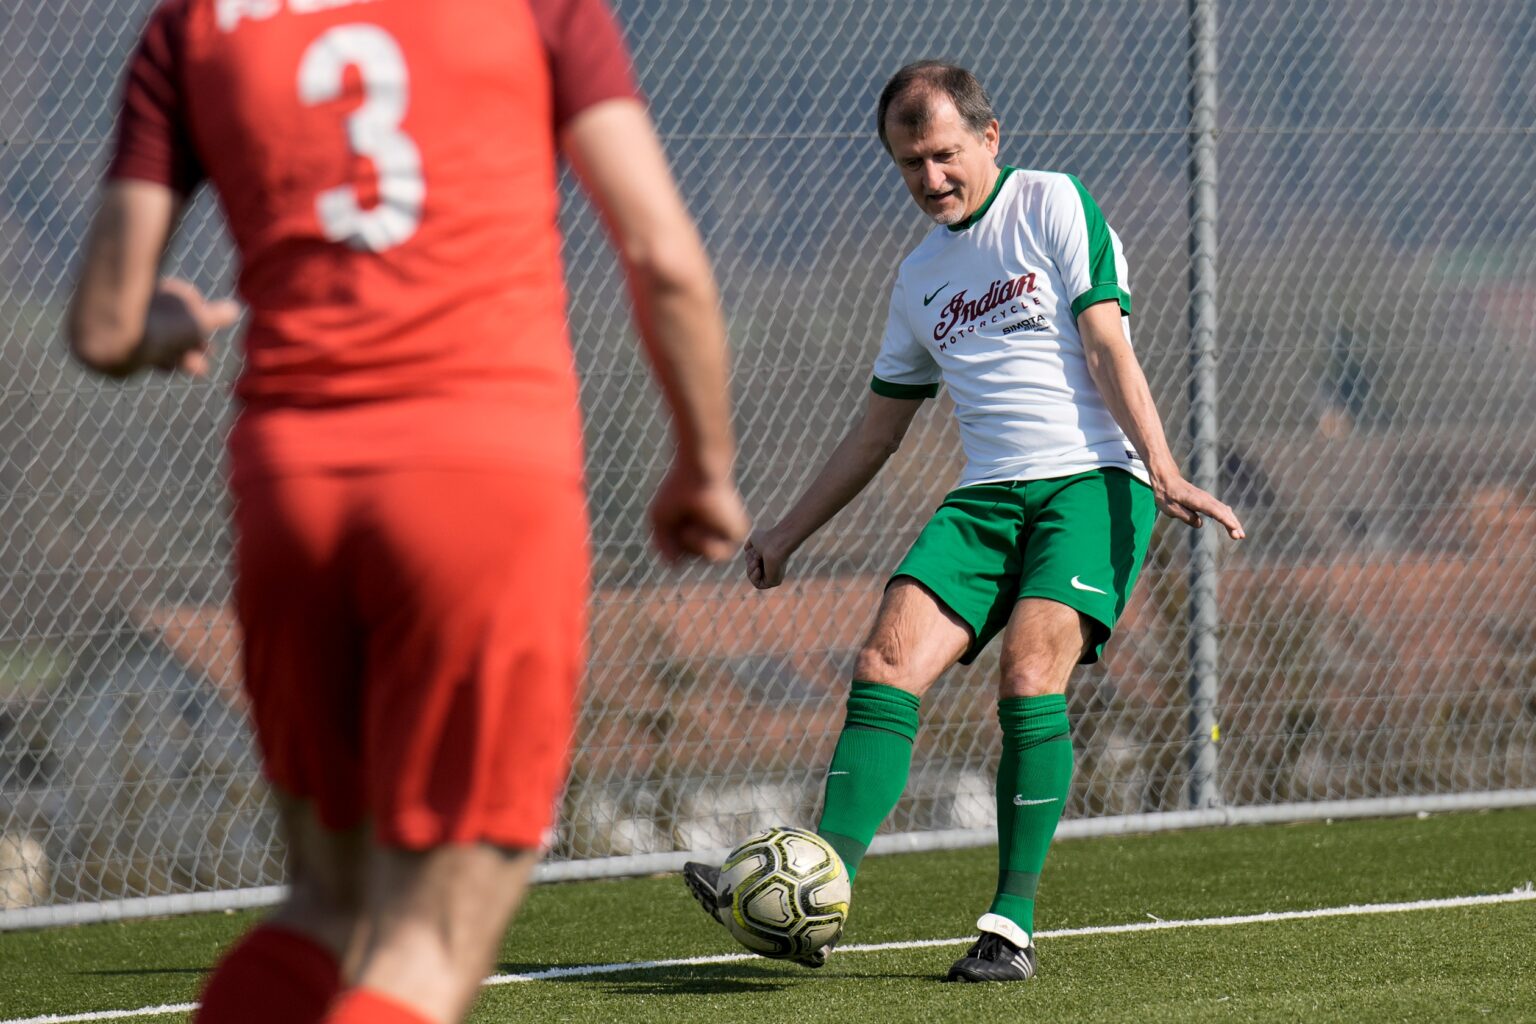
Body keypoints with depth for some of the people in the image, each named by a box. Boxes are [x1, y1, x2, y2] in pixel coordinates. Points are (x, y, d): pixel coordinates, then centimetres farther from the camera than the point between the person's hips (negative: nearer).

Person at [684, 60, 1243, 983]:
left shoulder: (1054, 205, 2)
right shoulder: (921, 277, 20)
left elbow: (1107, 346, -6)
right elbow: (879, 429, 29)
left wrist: (1164, 474, -17)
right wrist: (791, 532, 30)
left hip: (1092, 477, -6)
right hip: (986, 494, 6)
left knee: (1029, 679, -22)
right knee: (887, 666, -14)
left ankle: (1013, 925, -16)